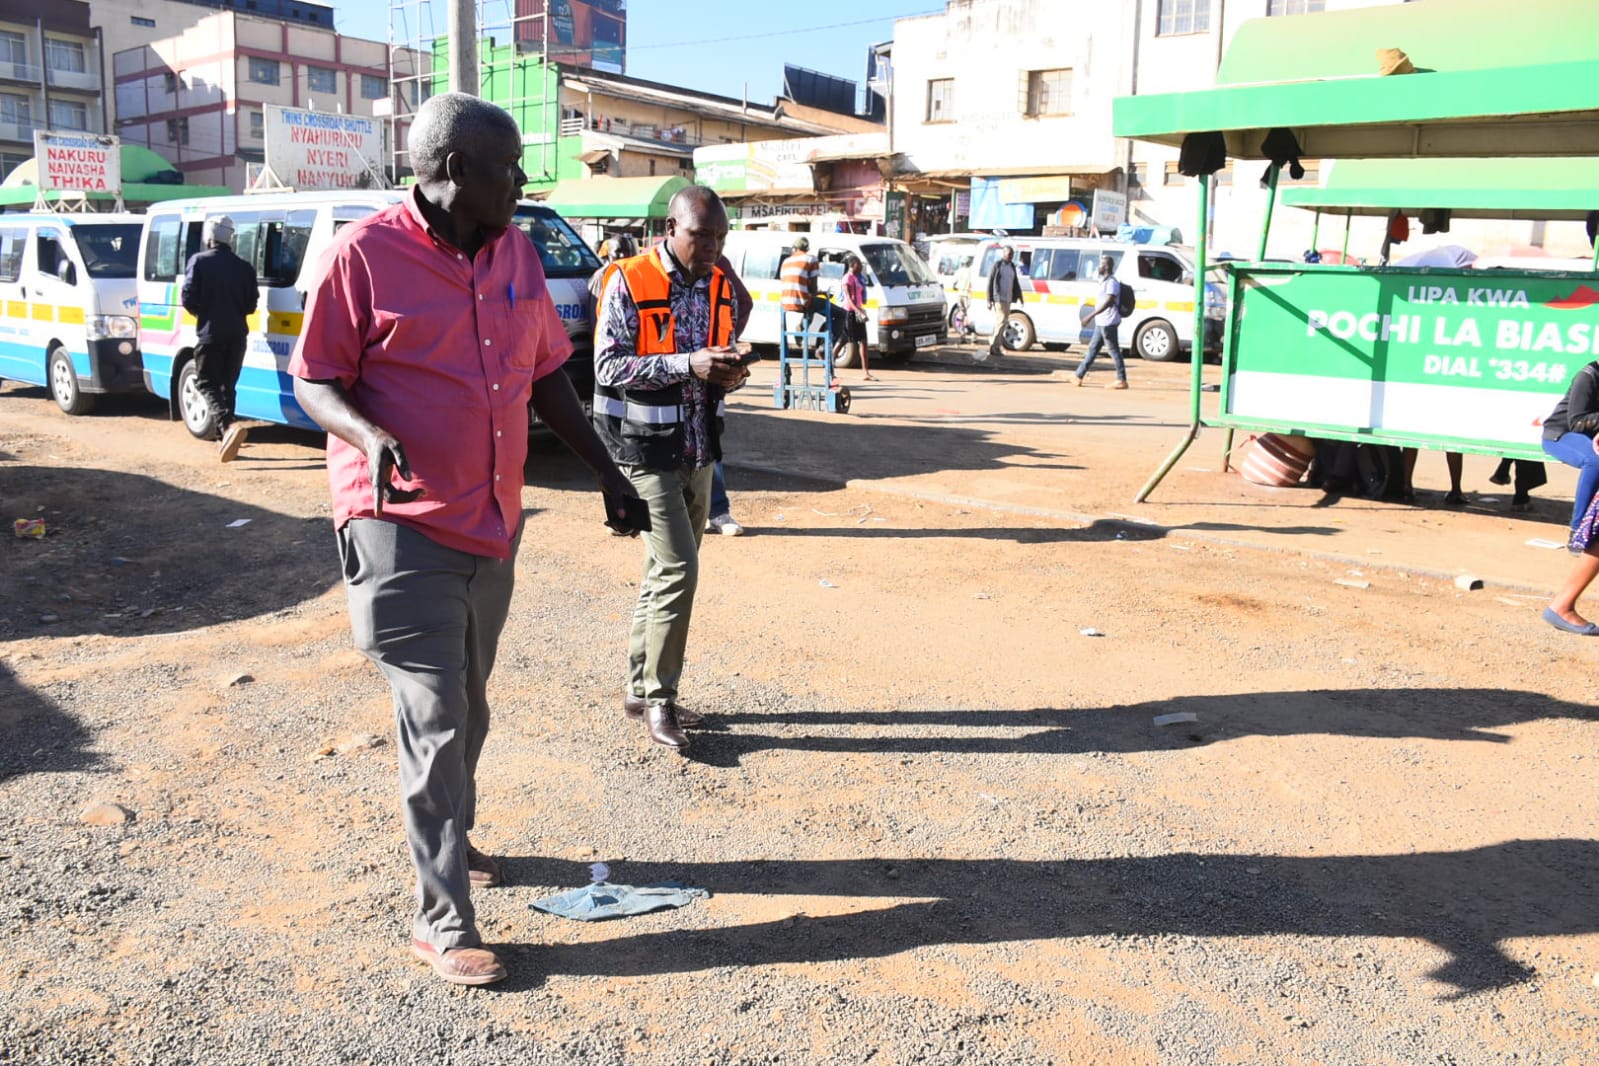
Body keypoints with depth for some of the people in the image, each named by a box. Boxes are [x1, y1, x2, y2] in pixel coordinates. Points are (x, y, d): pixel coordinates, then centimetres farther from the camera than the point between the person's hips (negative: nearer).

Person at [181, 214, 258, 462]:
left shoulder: (198, 261, -5)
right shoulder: (244, 267, 5)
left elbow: (188, 298, -9)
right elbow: (251, 304, 5)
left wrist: (202, 313, 10)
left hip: (209, 334, -4)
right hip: (237, 334, 4)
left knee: (207, 384, 1)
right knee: (228, 385, 13)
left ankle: (228, 425, -24)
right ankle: (224, 439, 15)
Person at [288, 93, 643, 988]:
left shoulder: (516, 252, 6)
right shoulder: (367, 253, -12)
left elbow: (546, 374, 13)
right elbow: (314, 383, -7)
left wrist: (607, 472, 12)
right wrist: (369, 434, -28)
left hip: (494, 521, 6)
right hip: (403, 524, -6)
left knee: (468, 708, 20)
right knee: (436, 720, -5)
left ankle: (451, 838, 42)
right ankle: (443, 921, 8)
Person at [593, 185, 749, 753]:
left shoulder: (718, 286, 10)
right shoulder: (628, 283, -11)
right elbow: (608, 365, -16)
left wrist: (728, 375, -5)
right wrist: (687, 365, -25)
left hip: (699, 450, 7)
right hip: (647, 450, -7)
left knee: (667, 574, 13)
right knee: (677, 571, -12)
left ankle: (641, 691, 25)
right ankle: (658, 699, 3)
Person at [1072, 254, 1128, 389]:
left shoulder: (1112, 282, -15)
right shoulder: (1105, 281, 16)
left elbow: (1108, 302, -25)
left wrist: (1091, 315, -29)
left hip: (1108, 322, -10)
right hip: (1101, 322, 10)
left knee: (1114, 350, -6)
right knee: (1092, 348, 12)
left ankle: (1122, 381, -2)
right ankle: (1079, 376, 17)